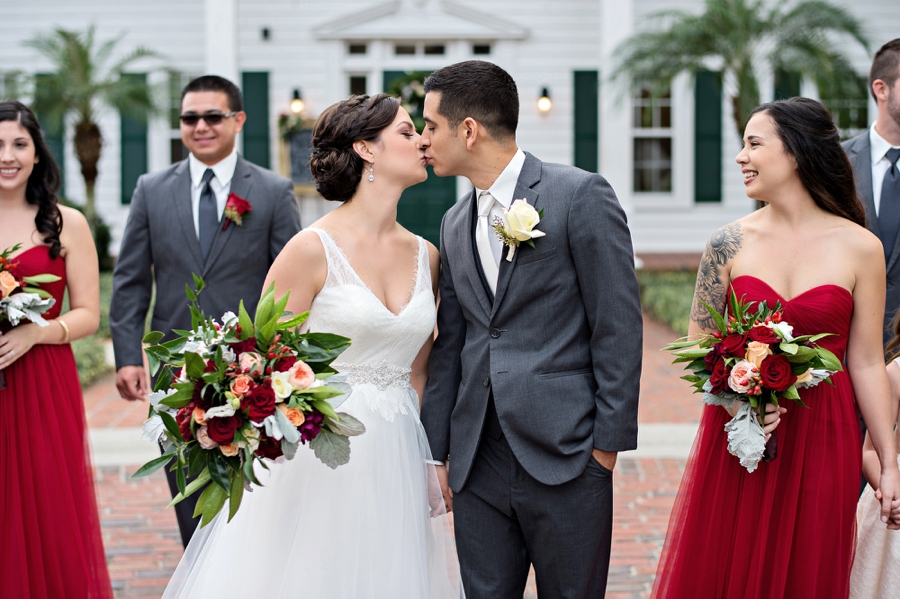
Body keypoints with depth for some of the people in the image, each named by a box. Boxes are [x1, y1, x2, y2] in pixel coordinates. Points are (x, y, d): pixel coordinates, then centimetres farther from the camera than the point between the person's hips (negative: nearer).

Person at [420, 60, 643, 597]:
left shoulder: (582, 196, -7)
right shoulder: (455, 224, 14)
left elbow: (619, 326, -8)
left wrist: (608, 442, -10)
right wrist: (438, 451, 14)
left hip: (564, 457, -6)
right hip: (478, 463, 6)